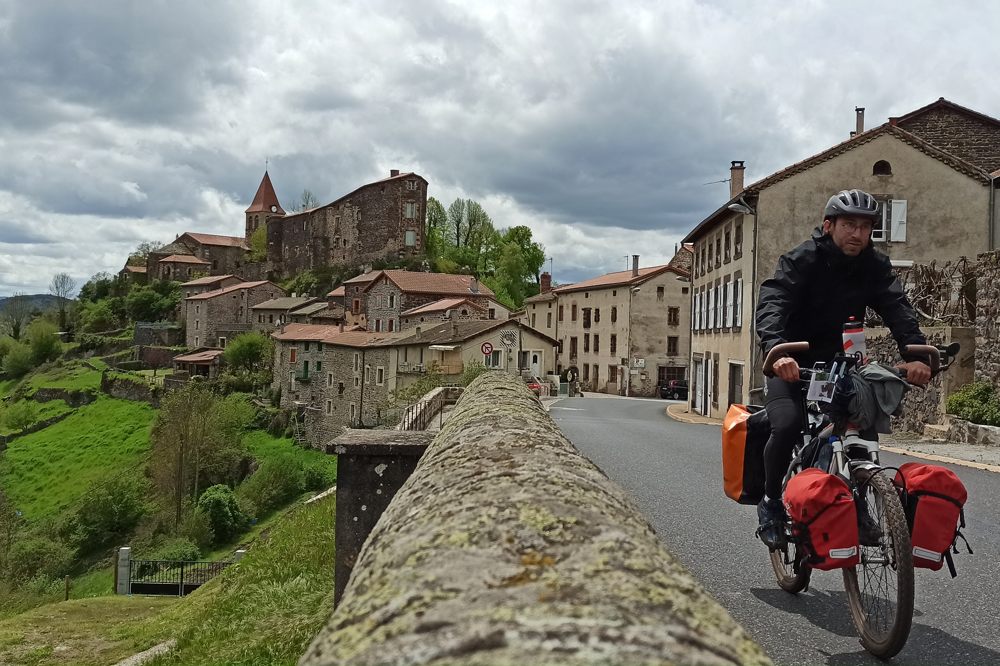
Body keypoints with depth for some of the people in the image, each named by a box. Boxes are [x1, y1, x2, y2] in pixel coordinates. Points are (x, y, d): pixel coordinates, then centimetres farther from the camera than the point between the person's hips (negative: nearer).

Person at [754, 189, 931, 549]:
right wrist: (777, 350, -52)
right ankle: (770, 502, -2)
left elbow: (897, 308, -17)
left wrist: (915, 352, -36)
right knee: (786, 425, -25)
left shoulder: (874, 266, -3)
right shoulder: (801, 261, -17)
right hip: (792, 364, -4)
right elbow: (772, 304, -32)